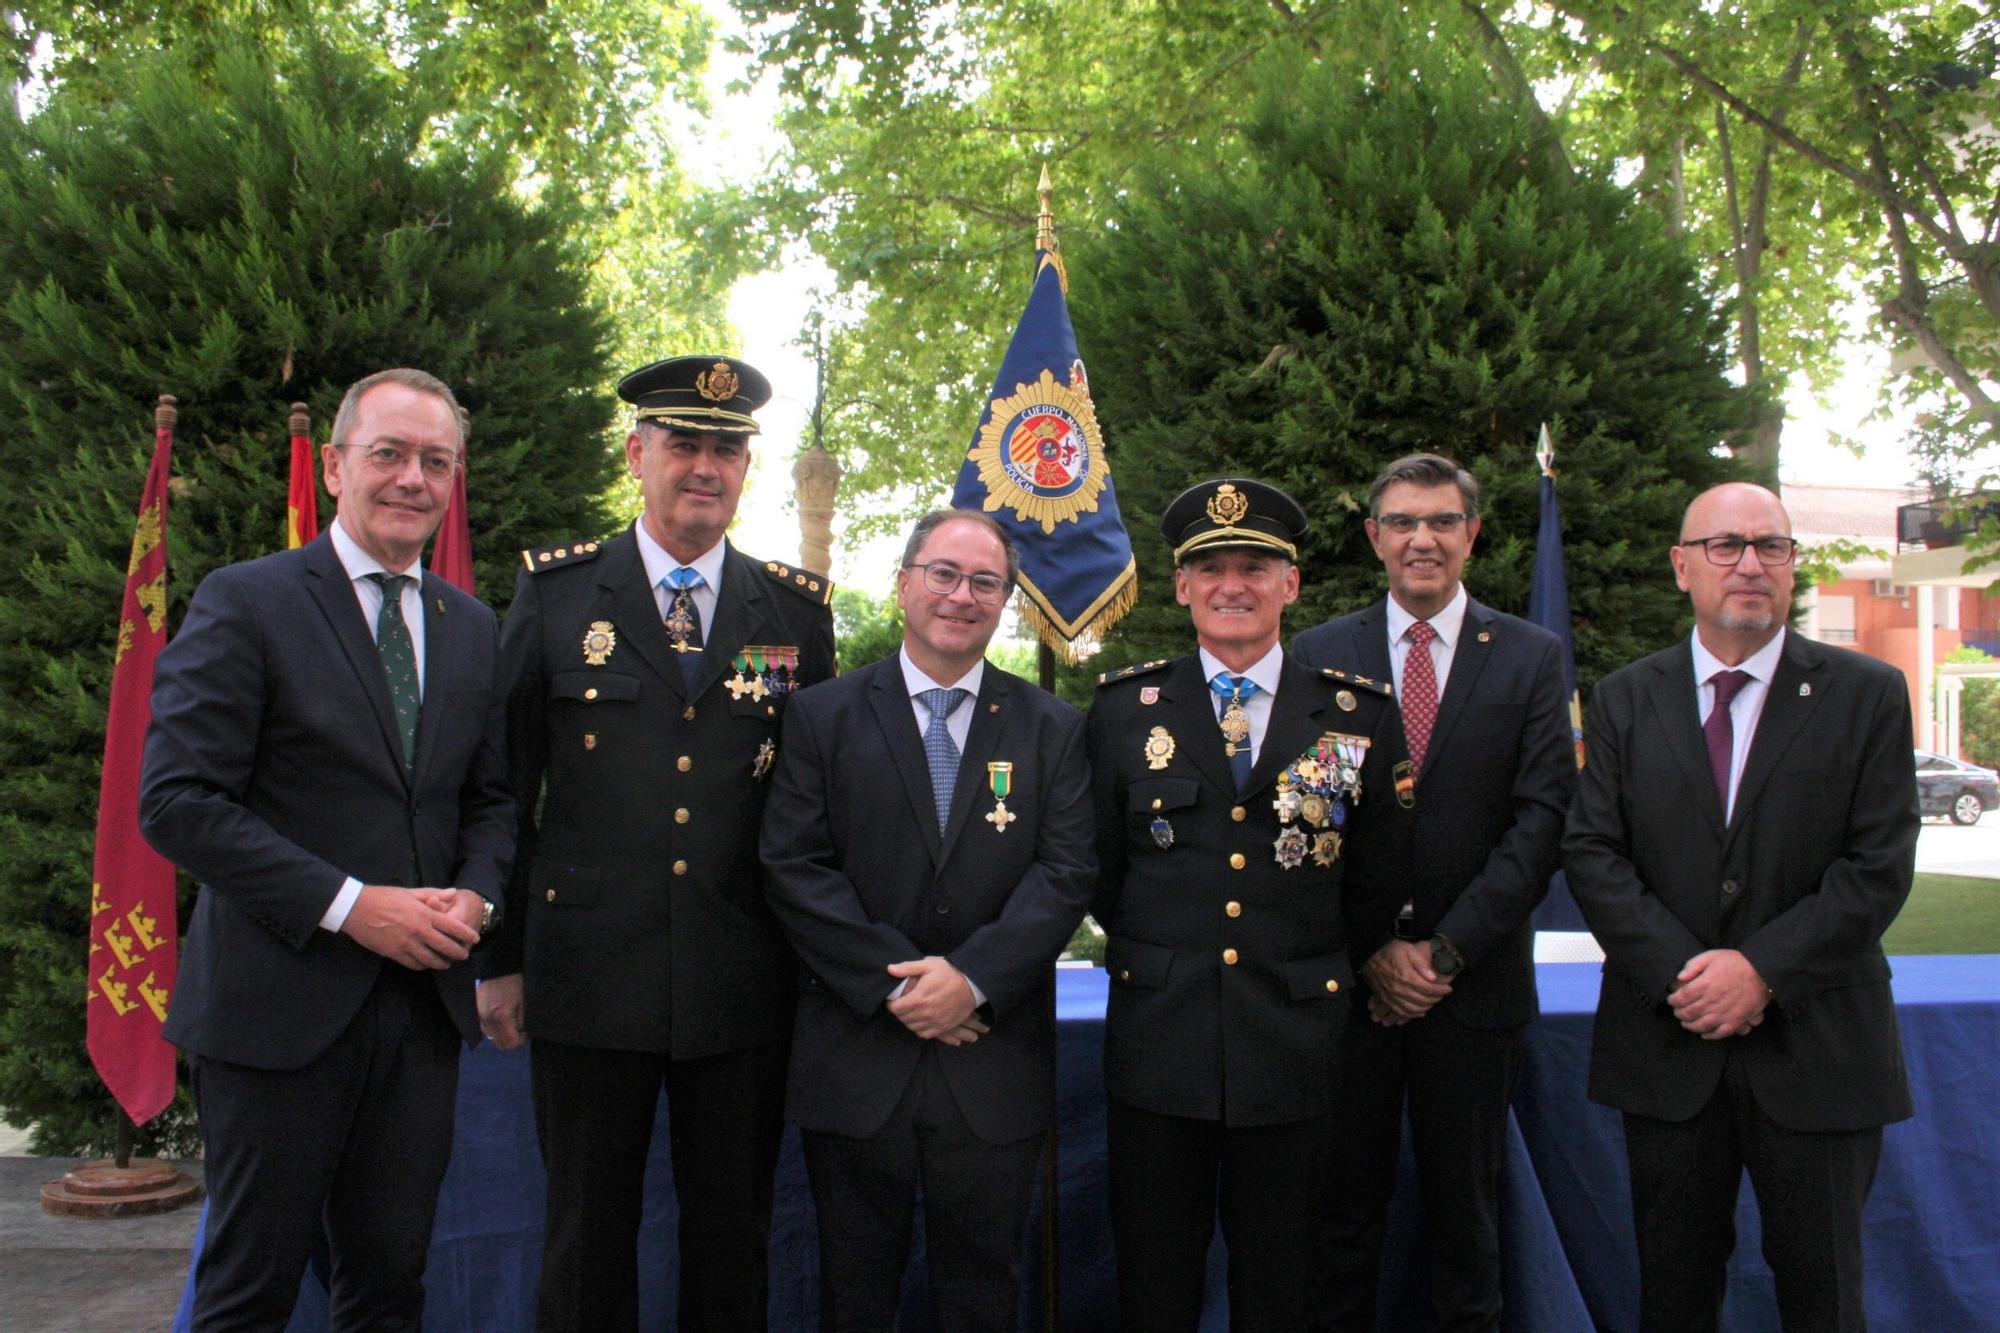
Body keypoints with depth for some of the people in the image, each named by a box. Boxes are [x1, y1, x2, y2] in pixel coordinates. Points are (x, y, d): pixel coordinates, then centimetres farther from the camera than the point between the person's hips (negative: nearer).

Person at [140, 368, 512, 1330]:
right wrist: (349, 906, -18)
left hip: (422, 998, 5)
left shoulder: (472, 628, 12)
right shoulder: (244, 602, -6)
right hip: (279, 1004, -5)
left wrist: (475, 894, -5)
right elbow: (177, 801, -13)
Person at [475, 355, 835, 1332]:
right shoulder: (554, 592, 2)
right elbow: (502, 786, 4)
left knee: (733, 1240, 12)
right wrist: (498, 958, 2)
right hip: (588, 979, -1)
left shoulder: (797, 610, 6)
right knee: (587, 1239, 10)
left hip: (743, 986, 1)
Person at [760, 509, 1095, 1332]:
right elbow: (795, 866, -5)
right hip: (855, 1061, -1)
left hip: (995, 1071, 1)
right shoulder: (823, 716, 3)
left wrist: (975, 977, -16)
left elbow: (1065, 872, -3)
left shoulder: (1052, 730, 6)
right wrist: (892, 984, -14)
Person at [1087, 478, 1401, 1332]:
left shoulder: (1359, 714, 1)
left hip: (1293, 1047, 0)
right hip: (1156, 1045, 0)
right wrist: (1148, 950, 9)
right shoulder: (1123, 709, 2)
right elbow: (1101, 873, 10)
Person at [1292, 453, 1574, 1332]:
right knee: (1343, 1208, 7)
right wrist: (1370, 952, -8)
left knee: (1464, 1210, 11)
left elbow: (1543, 820, -4)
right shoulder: (1320, 654, 5)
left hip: (1474, 984, 0)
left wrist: (1446, 949, -11)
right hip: (1346, 980, 0)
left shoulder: (1531, 658, 4)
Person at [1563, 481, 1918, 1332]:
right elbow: (1592, 854, -1)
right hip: (1669, 1041, 1)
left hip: (1815, 1046, -1)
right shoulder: (1624, 701, 5)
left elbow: (1879, 864, -6)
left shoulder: (1866, 695, 0)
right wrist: (1680, 972, -14)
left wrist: (1763, 969, -15)